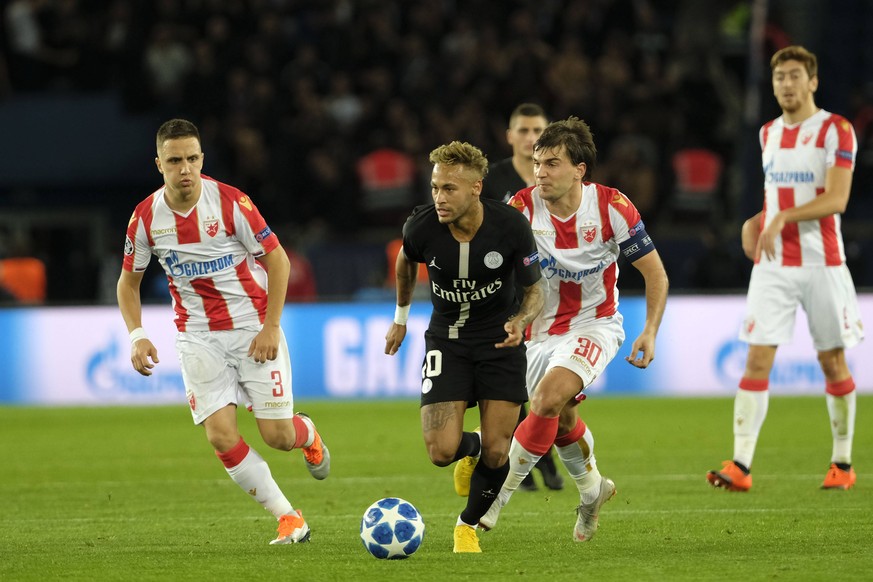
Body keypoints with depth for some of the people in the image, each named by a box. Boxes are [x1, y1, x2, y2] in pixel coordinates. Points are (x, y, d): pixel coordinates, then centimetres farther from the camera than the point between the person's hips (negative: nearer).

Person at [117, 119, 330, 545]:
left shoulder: (230, 202, -15)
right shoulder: (146, 217, -6)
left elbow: (277, 260, -7)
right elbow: (128, 282, 8)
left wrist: (271, 327, -12)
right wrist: (137, 336, -7)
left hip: (253, 328, -2)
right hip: (198, 337, 2)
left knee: (277, 436, -4)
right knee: (221, 435, -12)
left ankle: (307, 434, 35)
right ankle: (288, 518, 3)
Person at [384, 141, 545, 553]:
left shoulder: (511, 227, -22)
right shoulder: (422, 226, -18)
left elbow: (535, 291, -9)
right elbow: (406, 260, 8)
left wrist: (521, 321, -31)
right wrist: (401, 317, 20)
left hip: (500, 338, -1)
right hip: (447, 340, 1)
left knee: (496, 453, -7)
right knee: (442, 452, -13)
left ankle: (469, 525, 23)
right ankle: (471, 447, 26)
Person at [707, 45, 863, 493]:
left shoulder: (835, 130, -6)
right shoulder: (768, 134, 13)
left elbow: (836, 199, -17)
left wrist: (784, 217, -27)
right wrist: (754, 222, 7)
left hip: (822, 263, -4)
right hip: (772, 265, 4)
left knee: (833, 361, 4)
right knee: (757, 358, -7)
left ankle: (842, 463, 18)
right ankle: (740, 467, -13)